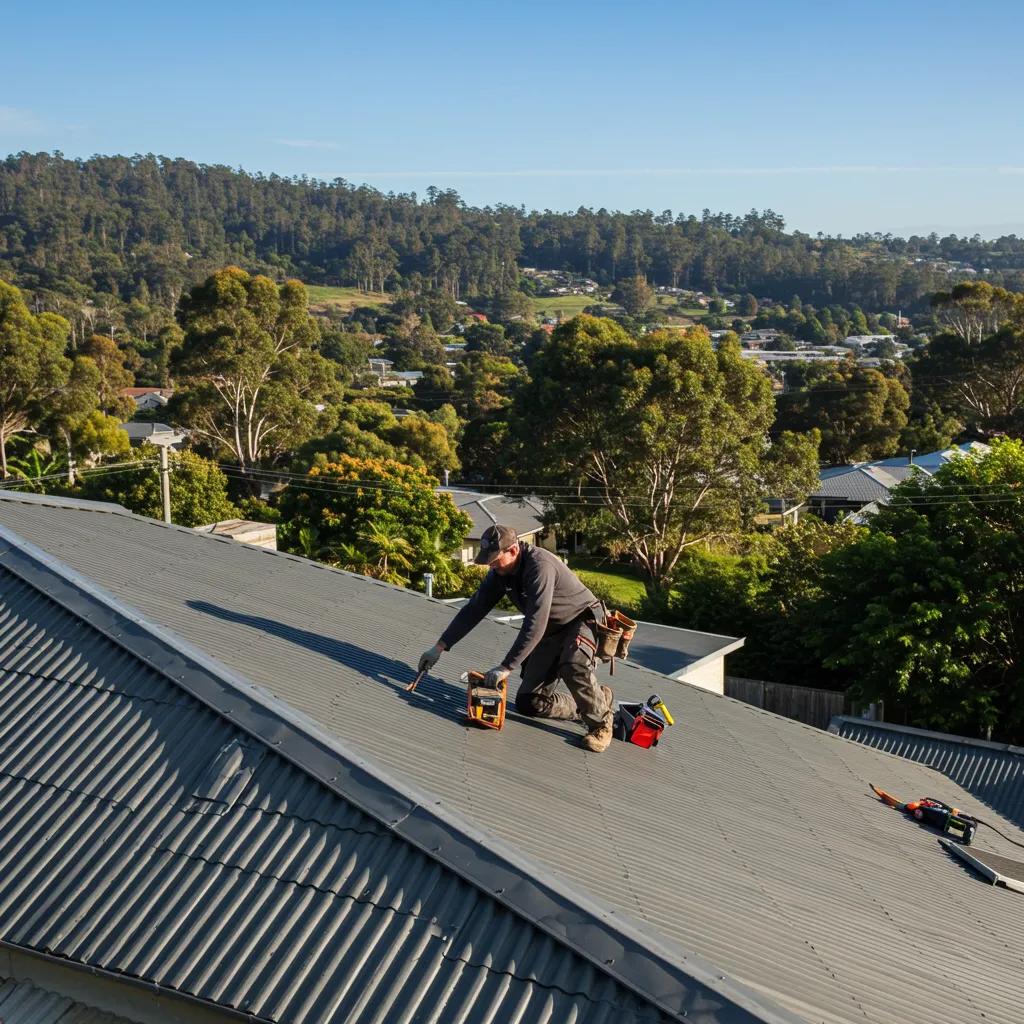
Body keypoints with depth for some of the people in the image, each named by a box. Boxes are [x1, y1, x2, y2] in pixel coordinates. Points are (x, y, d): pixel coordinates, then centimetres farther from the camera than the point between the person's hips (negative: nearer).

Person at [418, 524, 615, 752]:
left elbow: (535, 624, -37)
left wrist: (506, 667, -36)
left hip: (582, 620, -8)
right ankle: (591, 702, 15)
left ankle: (601, 721, -15)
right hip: (550, 631, 8)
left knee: (572, 666, -40)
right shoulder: (500, 573, -6)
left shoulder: (539, 565, -32)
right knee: (527, 703, -2)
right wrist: (439, 647, -6)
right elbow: (473, 610, -1)